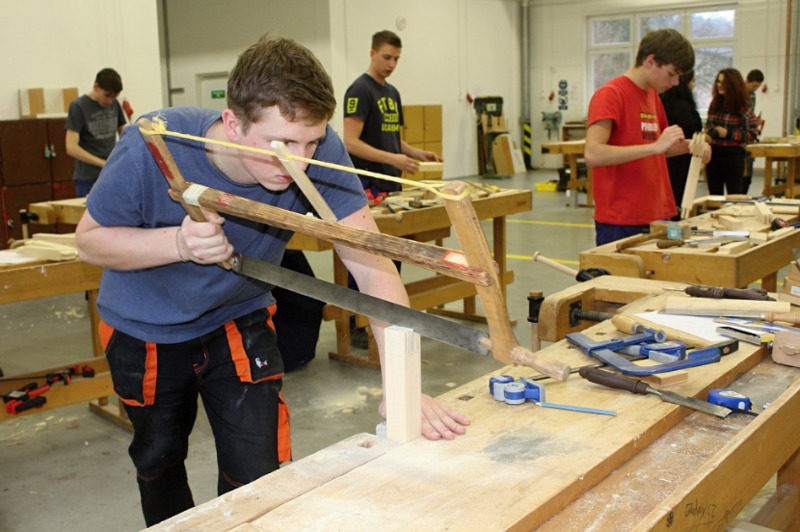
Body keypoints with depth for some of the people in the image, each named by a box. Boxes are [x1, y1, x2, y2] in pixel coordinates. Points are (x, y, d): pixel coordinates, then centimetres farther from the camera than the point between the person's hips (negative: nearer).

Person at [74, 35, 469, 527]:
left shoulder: (319, 151, -29)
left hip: (239, 320, 1)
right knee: (158, 460, 21)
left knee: (259, 477, -1)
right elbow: (90, 239, -17)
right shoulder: (153, 149, -33)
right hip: (145, 329, 0)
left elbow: (371, 261, -31)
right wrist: (179, 242, -37)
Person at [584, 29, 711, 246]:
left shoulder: (654, 96, 12)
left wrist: (688, 146, 6)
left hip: (656, 217, 8)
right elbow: (592, 155, -25)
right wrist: (655, 146, -26)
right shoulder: (610, 95, -12)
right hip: (620, 223, -8)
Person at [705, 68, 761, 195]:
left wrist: (728, 133, -16)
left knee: (734, 195, 5)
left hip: (733, 155, -5)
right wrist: (709, 133, -2)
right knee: (714, 194, 11)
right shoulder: (714, 104, 7)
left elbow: (752, 134, -10)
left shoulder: (742, 108, -8)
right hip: (713, 153, 5)